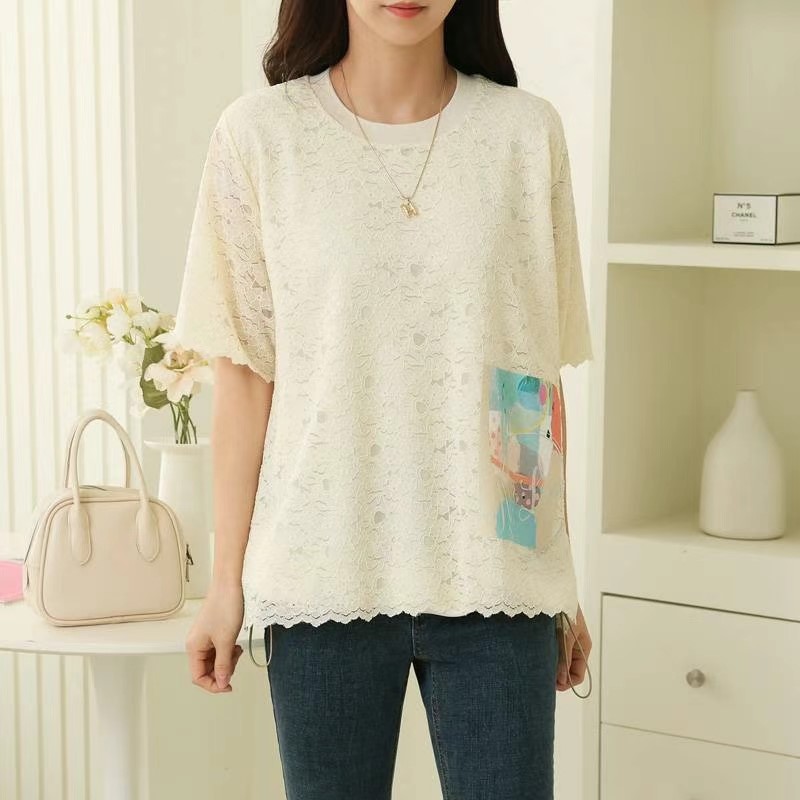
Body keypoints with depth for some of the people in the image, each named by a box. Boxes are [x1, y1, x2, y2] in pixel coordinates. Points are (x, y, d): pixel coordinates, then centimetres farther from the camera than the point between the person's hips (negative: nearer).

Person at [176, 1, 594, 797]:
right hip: (325, 574, -1)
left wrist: (562, 578, 8)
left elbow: (543, 373, 6)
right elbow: (245, 373, 1)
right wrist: (227, 579, 0)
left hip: (494, 575, 1)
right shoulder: (259, 134, -1)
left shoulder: (528, 132, 2)